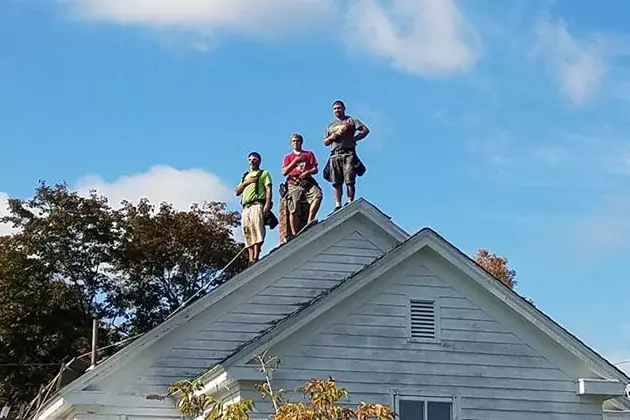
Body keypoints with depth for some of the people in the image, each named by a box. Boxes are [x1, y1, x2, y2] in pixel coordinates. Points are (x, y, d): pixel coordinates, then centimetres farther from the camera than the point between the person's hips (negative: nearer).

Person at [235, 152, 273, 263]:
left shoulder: (264, 173, 16)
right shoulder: (245, 176, 33)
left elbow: (268, 189, 1)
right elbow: (237, 192, 23)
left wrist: (267, 204, -15)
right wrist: (246, 182, 5)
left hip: (257, 205, -6)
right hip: (245, 207, 6)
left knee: (257, 230, -20)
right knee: (248, 234, -6)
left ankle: (256, 258, -29)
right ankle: (251, 259, -12)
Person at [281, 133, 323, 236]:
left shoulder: (309, 154, 22)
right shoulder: (288, 157, 23)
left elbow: (315, 169, 11)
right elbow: (284, 172, 6)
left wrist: (307, 172, -11)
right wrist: (295, 161, -6)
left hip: (307, 181, 0)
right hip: (293, 184, 0)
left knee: (317, 195, -32)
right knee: (293, 211, -11)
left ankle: (309, 222, -34)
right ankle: (294, 235, -12)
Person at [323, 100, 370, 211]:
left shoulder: (351, 120, 14)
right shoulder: (330, 126, 28)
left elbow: (365, 130, 4)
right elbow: (325, 142, 25)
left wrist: (354, 139, -4)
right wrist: (331, 137, 3)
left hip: (348, 153, -4)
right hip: (334, 155, 4)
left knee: (350, 180, -13)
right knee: (336, 183, -4)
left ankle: (350, 201, -17)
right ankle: (337, 205, -7)